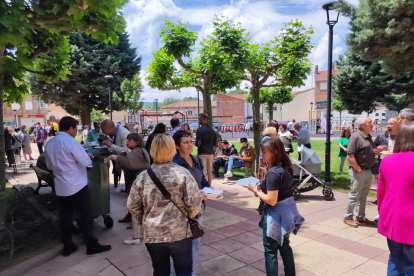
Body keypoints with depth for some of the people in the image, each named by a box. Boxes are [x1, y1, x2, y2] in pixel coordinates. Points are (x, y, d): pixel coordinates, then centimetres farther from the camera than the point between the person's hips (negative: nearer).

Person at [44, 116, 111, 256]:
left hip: (61, 187, 7)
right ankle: (92, 245, 7)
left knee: (65, 216, 13)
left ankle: (67, 246, 22)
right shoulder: (71, 142, -17)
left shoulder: (50, 144, 6)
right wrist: (88, 156, 2)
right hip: (77, 186, -7)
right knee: (85, 215, 1)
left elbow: (49, 166, 17)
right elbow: (86, 162, -18)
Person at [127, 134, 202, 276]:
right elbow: (194, 202, -14)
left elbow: (132, 205, 2)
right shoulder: (183, 173, -12)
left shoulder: (142, 177, -5)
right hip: (180, 233, -2)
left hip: (152, 235, 3)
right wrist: (190, 217, 6)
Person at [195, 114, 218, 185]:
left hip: (202, 153, -6)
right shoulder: (212, 130, 6)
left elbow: (198, 143, -18)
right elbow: (215, 143, 9)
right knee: (210, 171, 13)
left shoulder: (199, 130, -12)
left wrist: (195, 144, 3)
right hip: (210, 152, 6)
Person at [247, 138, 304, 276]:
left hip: (276, 213, -9)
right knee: (284, 245, 25)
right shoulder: (287, 167, 1)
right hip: (288, 209, 9)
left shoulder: (273, 173, -26)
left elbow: (271, 201, -27)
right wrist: (263, 186, 6)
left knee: (270, 250, 8)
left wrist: (256, 190, -15)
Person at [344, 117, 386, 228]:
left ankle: (361, 217, 29)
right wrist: (359, 170, -19)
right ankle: (347, 217, 12)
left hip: (368, 171, 9)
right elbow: (350, 156, -22)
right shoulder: (356, 137, -15)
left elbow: (371, 153, 24)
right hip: (358, 172, -9)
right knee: (354, 195, 0)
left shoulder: (369, 138, 14)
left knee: (363, 196, 16)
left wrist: (377, 150, 2)